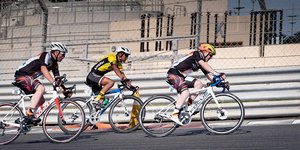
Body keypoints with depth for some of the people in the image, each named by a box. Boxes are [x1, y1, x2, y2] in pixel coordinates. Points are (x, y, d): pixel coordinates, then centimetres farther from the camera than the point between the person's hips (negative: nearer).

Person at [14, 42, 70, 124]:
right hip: (22, 75, -10)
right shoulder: (46, 56, -16)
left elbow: (57, 78, 12)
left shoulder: (54, 63, 11)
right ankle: (30, 113, -34)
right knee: (41, 88, -30)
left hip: (29, 79, 10)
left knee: (41, 101, 6)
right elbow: (43, 69, -34)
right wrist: (53, 82, -44)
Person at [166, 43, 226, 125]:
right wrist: (217, 74, -34)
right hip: (174, 73, -9)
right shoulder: (196, 54, -11)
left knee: (199, 83, -7)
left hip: (182, 76, 9)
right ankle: (175, 115, -28)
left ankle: (189, 104, -2)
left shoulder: (201, 63, 14)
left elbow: (208, 75, 10)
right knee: (185, 92, -27)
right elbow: (204, 65, -27)